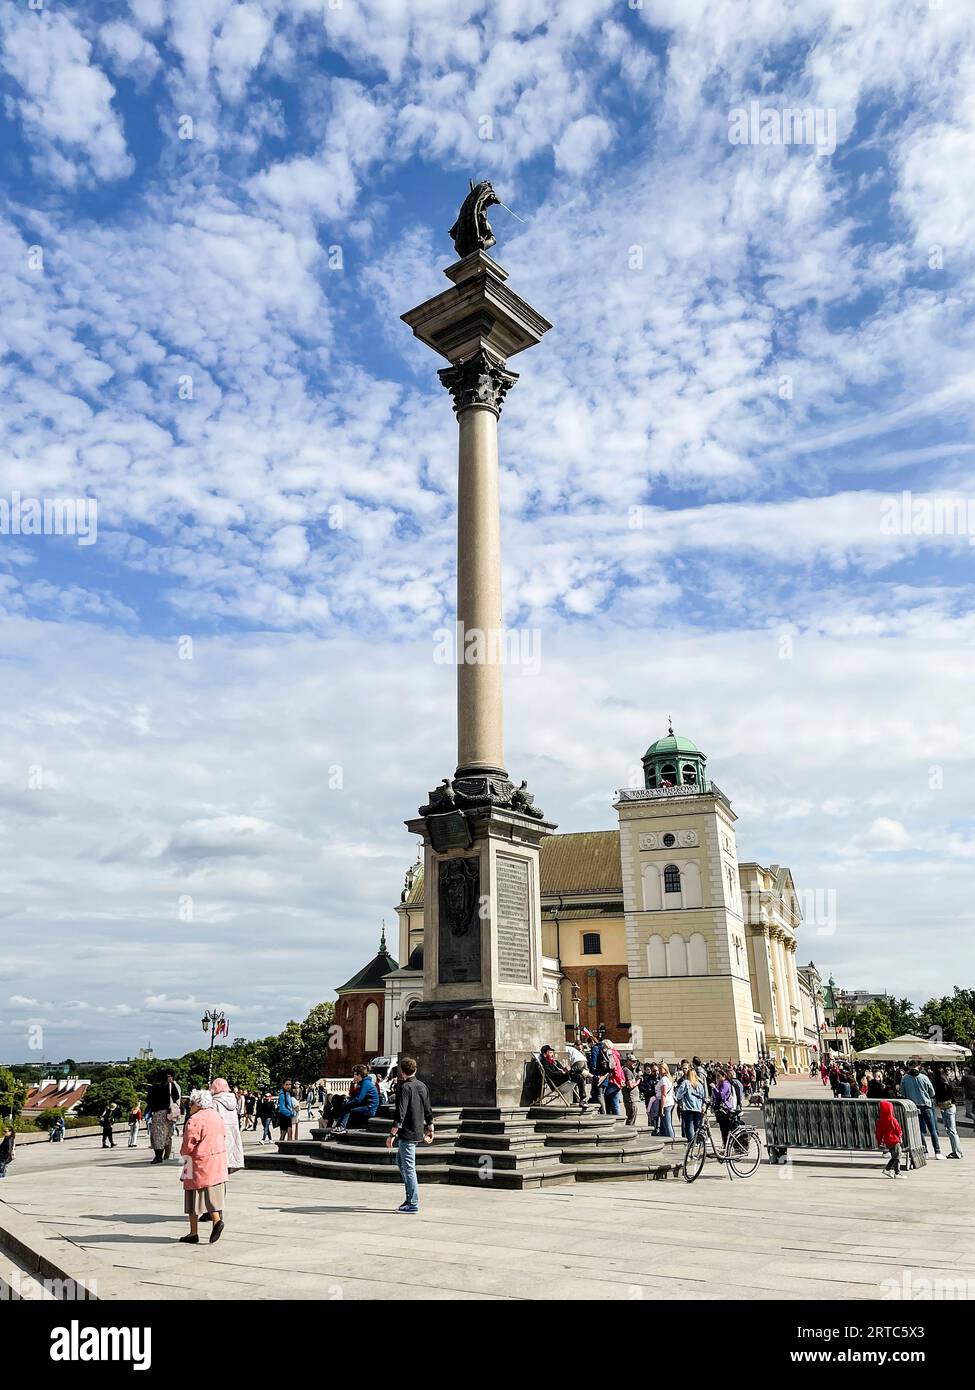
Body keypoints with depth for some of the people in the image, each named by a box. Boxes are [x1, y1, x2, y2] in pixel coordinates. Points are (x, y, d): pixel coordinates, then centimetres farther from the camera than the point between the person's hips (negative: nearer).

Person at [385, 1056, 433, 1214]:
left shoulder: (404, 1088, -15)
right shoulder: (422, 1086, 9)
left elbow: (400, 1114, -20)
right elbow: (428, 1111, 15)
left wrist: (392, 1135, -17)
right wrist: (430, 1130, 24)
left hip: (407, 1134, -9)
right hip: (418, 1133, 9)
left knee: (408, 1167, -2)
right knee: (400, 1160, 21)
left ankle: (413, 1204, 1)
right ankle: (411, 1198, 22)